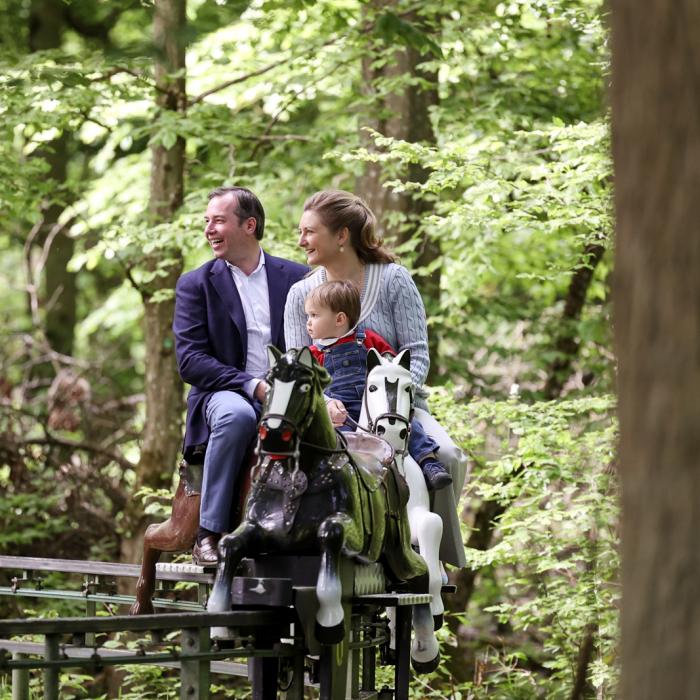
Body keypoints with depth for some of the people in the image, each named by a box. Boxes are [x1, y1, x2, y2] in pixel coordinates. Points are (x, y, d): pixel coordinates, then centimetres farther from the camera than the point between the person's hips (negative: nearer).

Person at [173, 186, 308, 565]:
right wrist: (253, 386, -17)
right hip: (225, 394, -1)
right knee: (237, 415, -38)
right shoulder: (196, 284, 7)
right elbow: (190, 360, -4)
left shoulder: (296, 277, 13)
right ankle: (209, 534, -32)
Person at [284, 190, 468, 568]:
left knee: (446, 456, -30)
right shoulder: (300, 295, 10)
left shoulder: (394, 280, 3)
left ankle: (438, 551, -10)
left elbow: (417, 355, -2)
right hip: (331, 414, 1)